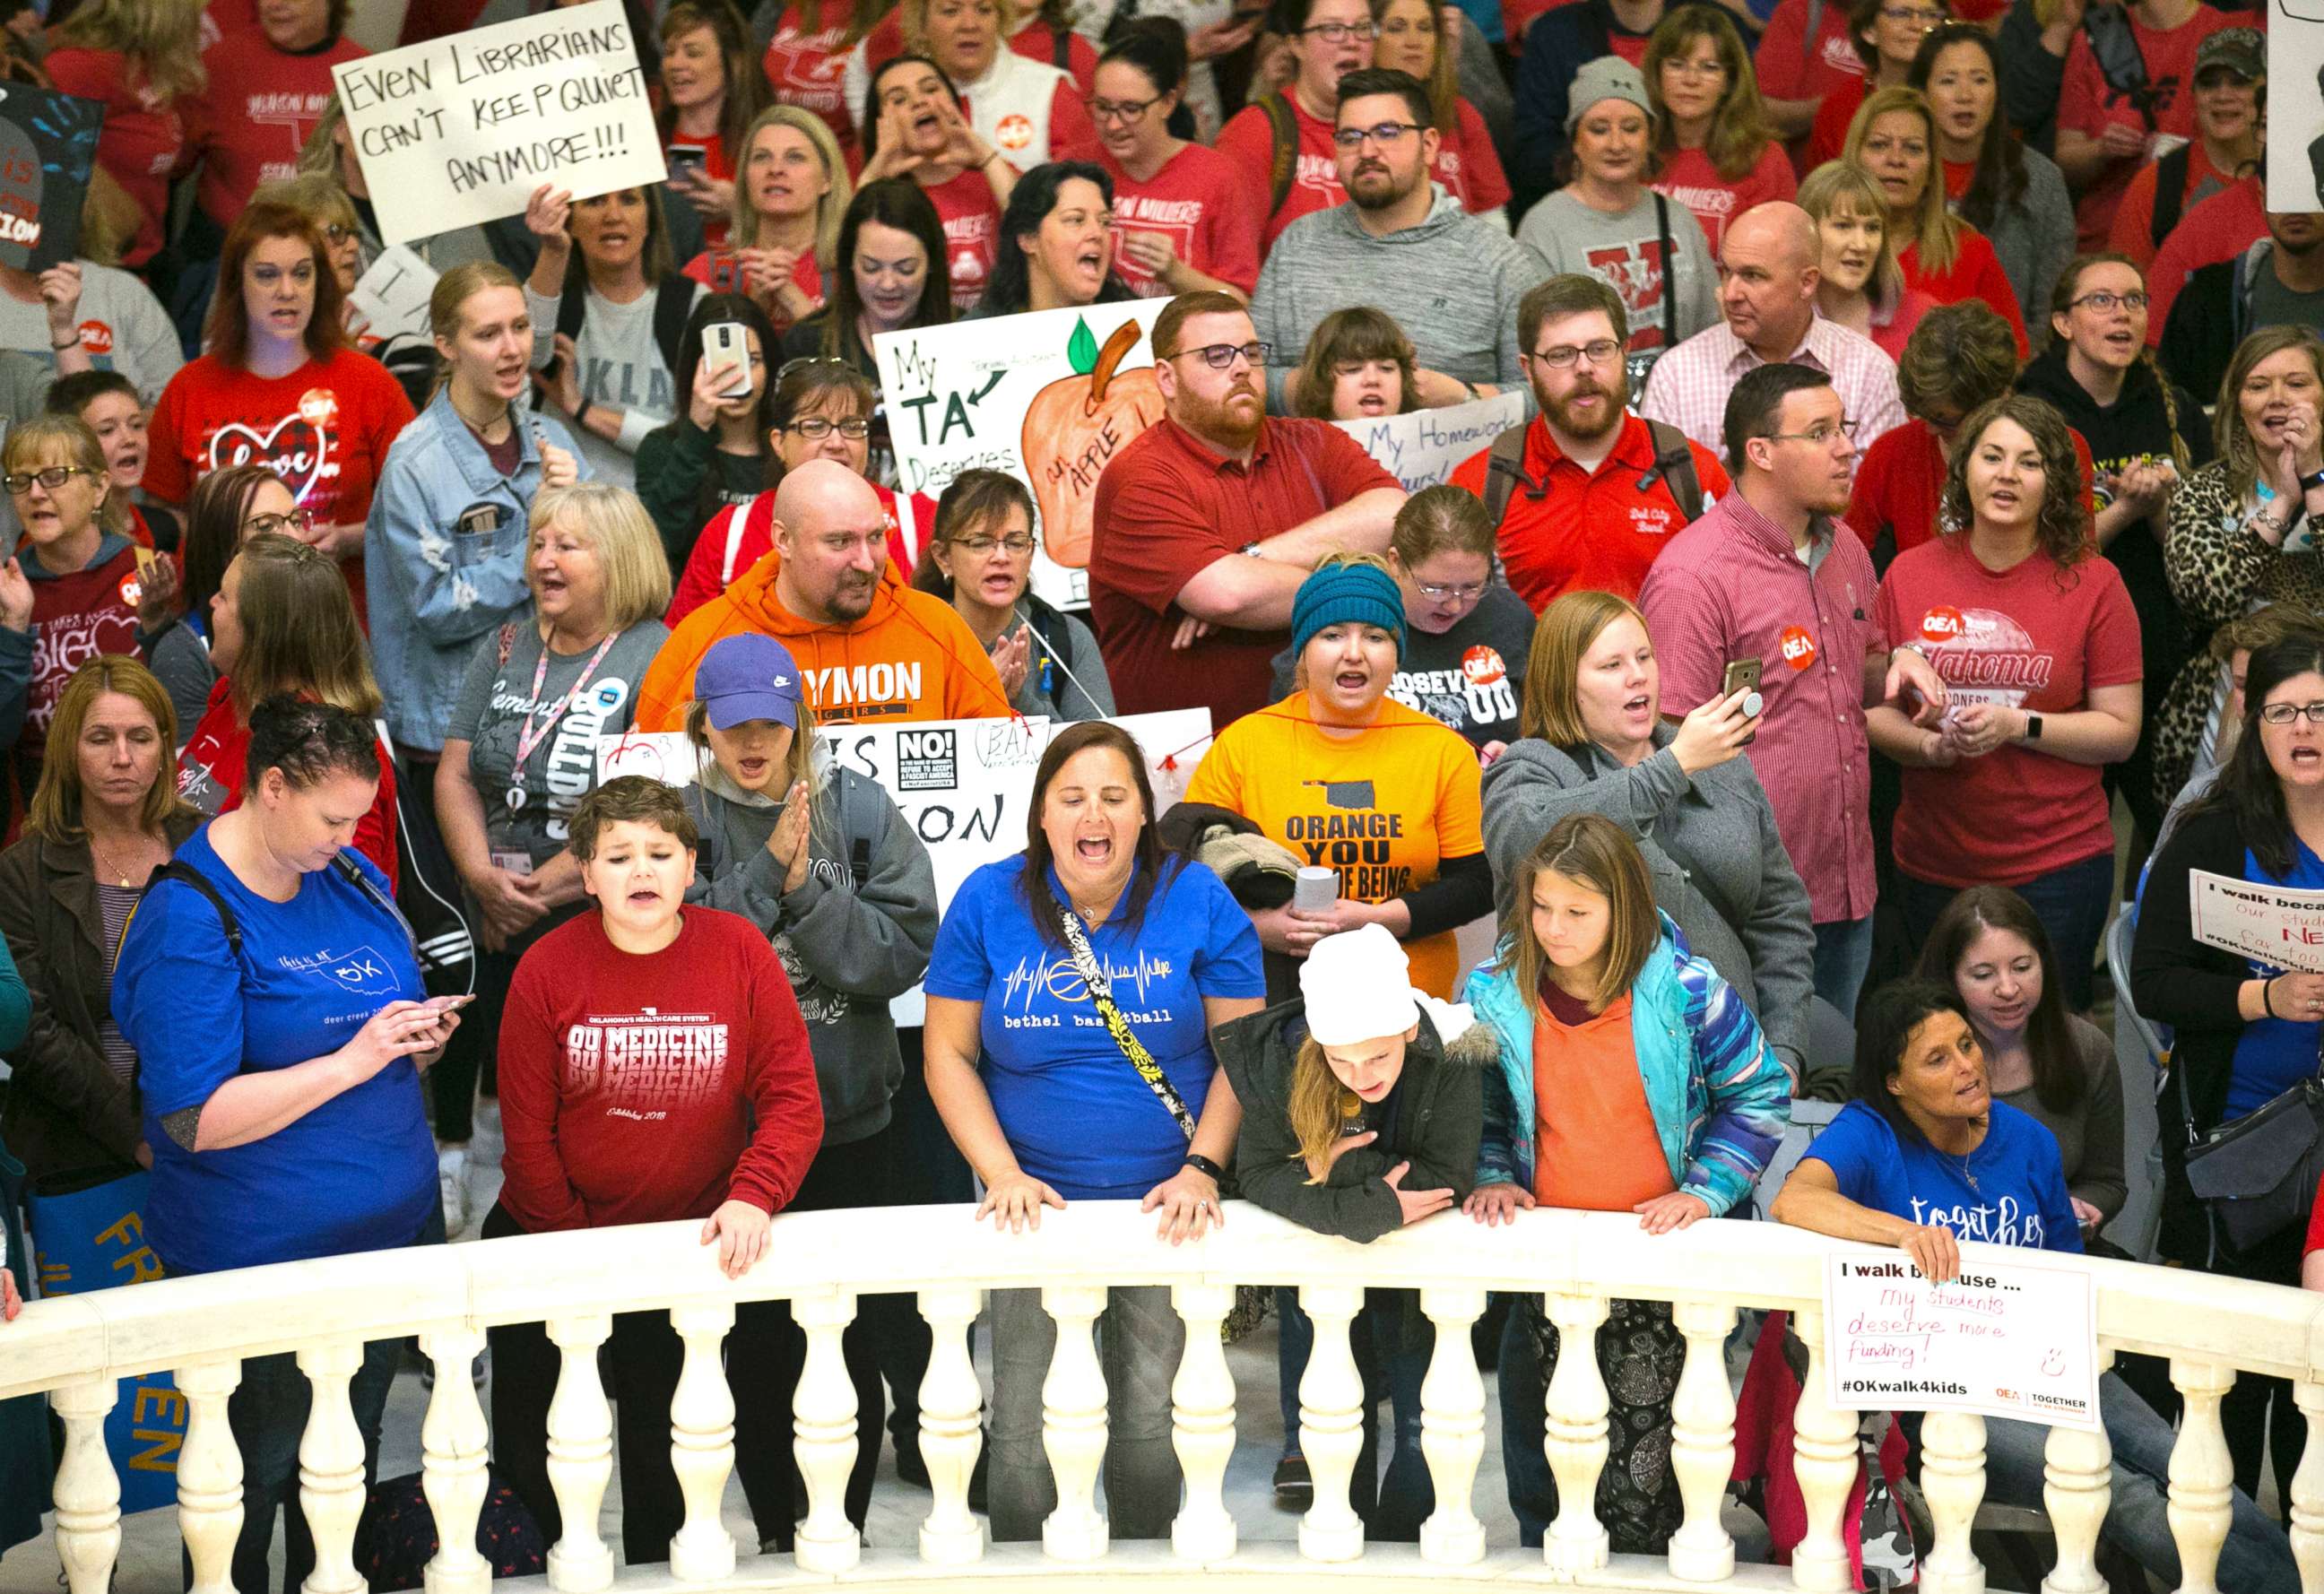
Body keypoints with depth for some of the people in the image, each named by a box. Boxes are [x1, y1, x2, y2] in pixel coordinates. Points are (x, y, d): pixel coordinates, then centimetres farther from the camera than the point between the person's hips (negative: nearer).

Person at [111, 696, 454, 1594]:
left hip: (389, 1226, 7)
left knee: (350, 1453, 19)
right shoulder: (191, 916, -18)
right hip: (261, 1260, -7)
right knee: (255, 1470, 8)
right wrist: (353, 1059, -25)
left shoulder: (354, 879, 5)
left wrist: (418, 1039, -3)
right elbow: (195, 1120, -23)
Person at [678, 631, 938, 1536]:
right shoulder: (679, 820, -2)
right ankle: (783, 1535, 22)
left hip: (855, 1113, 1)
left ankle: (848, 1526, 27)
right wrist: (767, 873, -19)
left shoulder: (860, 809, -1)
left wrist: (807, 886, -17)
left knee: (868, 1334, 9)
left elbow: (904, 950, -8)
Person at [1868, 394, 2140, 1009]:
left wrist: (2019, 726, -17)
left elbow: (2121, 731, -4)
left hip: (2058, 865, -2)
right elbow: (1874, 709, 7)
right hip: (1932, 863, 2)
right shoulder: (1910, 573, 3)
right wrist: (1927, 745, -13)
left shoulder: (2092, 583, -3)